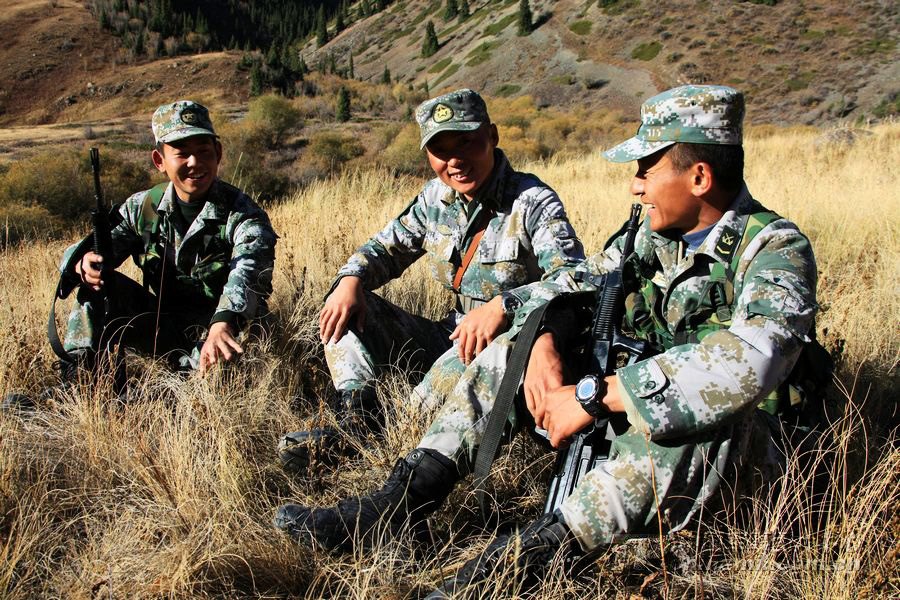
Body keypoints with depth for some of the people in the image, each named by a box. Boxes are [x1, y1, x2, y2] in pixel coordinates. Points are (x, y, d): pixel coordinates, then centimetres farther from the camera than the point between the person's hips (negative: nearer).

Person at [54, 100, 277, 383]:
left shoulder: (242, 213, -15)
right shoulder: (143, 208, 0)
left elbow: (247, 272, -34)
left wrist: (223, 323, -55)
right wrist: (84, 263, -30)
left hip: (219, 328, -4)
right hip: (161, 325, 5)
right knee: (97, 279, -13)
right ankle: (77, 377, -9)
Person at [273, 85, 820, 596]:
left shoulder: (777, 249, -19)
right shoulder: (656, 234, 3)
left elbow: (748, 362, -38)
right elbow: (571, 285, 7)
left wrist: (594, 396, -37)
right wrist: (545, 346, -17)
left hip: (739, 441, -6)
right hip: (633, 411, 7)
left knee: (697, 412, -41)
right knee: (514, 347, -4)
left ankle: (540, 551, -36)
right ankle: (401, 501, -15)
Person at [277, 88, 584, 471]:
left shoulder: (534, 204, -15)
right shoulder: (438, 196, 4)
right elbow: (388, 245, 14)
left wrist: (503, 305, -42)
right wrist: (351, 279, -8)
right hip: (451, 338, 7)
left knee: (476, 354, -41)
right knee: (346, 305, -2)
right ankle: (357, 421, -19)